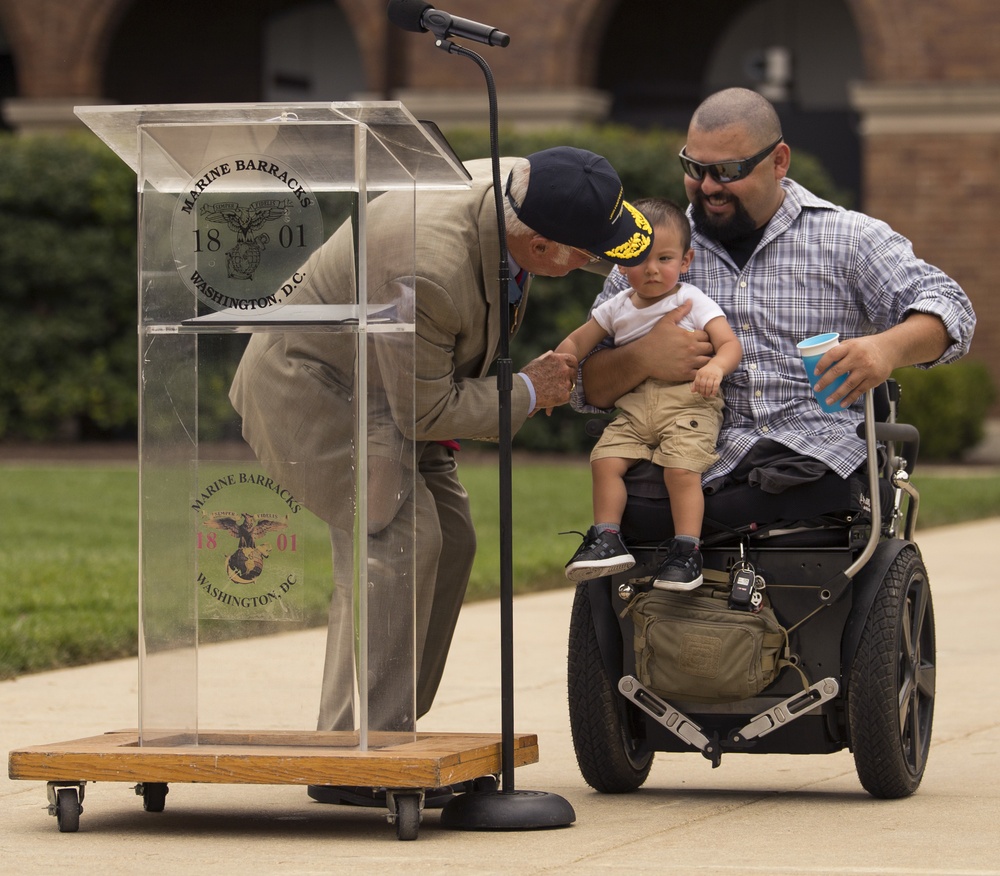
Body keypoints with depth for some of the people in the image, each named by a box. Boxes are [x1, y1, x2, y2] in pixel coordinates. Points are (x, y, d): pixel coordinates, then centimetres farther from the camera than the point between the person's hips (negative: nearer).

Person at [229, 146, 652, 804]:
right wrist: (526, 393, -14)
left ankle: (387, 735, 11)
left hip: (396, 386, 10)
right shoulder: (429, 268, -37)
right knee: (399, 540, -20)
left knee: (449, 539, 5)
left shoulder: (506, 186, -11)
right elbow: (424, 410, -25)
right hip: (309, 385, -10)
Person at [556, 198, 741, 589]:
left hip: (688, 403, -5)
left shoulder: (693, 302, 3)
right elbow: (577, 343, 24)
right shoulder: (616, 309, 16)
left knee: (681, 468, -25)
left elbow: (730, 344, -6)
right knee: (605, 459, -16)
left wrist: (716, 366, -29)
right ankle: (607, 538, -7)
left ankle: (687, 550, -18)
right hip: (635, 406, 5)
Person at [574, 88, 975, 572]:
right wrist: (641, 359, -10)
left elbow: (946, 306, 2)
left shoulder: (849, 237, 12)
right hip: (696, 457, 1)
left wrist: (888, 347, -21)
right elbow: (588, 385, 14)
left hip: (817, 451, -1)